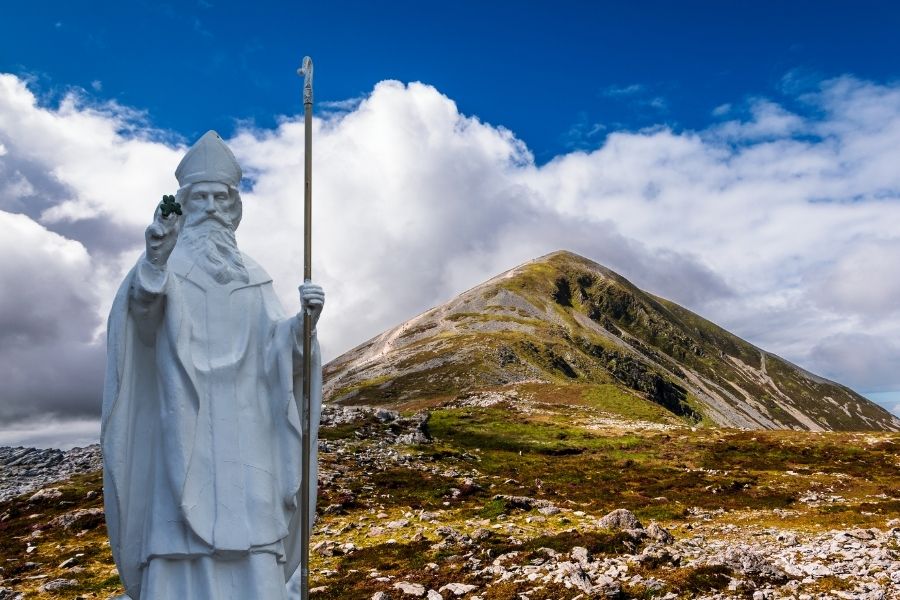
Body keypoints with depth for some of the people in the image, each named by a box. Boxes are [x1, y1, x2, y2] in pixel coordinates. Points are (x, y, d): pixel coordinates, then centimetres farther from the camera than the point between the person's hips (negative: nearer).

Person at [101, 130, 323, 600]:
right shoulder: (166, 261, 5)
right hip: (183, 429, -2)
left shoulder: (253, 277, 14)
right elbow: (141, 312, -17)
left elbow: (275, 348, 2)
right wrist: (154, 264, -37)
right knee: (180, 548, -5)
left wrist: (303, 322, -20)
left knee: (251, 552, 0)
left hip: (242, 432, 3)